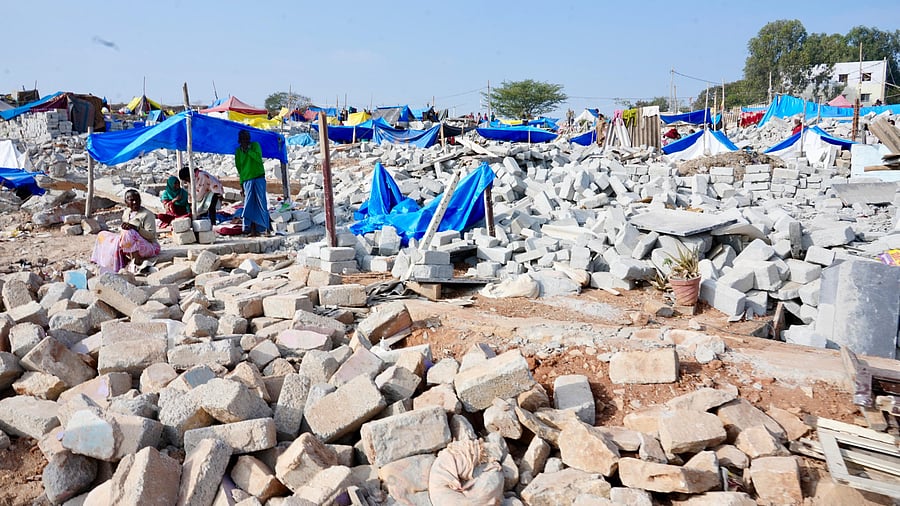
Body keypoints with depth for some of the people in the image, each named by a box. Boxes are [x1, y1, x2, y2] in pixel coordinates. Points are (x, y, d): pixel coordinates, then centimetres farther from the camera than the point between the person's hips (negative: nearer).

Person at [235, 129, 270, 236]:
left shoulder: (255, 145, 6)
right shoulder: (238, 151, 11)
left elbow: (258, 158, -11)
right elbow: (239, 168, 13)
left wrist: (248, 151, -15)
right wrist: (241, 184, 10)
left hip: (259, 178, -1)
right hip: (247, 180, 1)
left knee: (261, 203, -4)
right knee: (249, 205, -5)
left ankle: (265, 227, -2)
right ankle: (252, 230, -6)